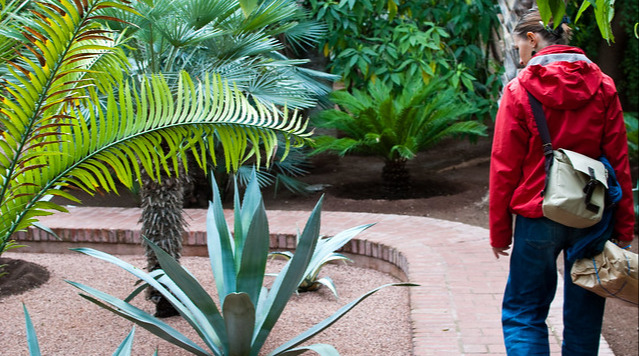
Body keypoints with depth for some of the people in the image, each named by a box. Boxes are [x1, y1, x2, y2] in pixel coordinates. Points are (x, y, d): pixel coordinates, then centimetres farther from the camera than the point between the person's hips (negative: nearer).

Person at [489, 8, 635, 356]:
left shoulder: (519, 89, -7)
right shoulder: (602, 86, 2)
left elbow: (505, 168, -5)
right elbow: (619, 161, 2)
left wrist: (499, 231, 2)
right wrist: (623, 224, 7)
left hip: (538, 215, -3)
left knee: (523, 313, 6)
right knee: (584, 315, 14)